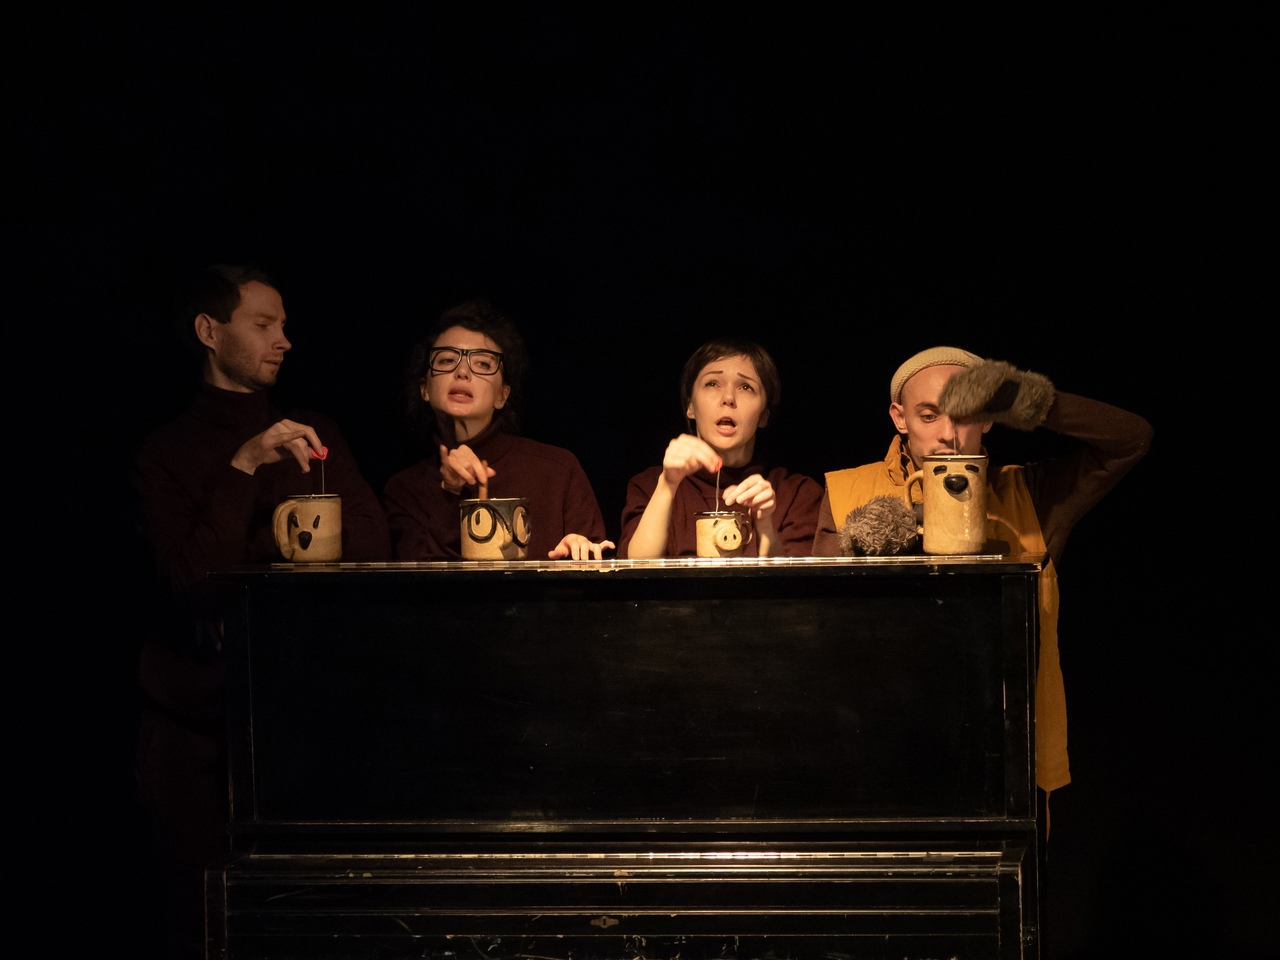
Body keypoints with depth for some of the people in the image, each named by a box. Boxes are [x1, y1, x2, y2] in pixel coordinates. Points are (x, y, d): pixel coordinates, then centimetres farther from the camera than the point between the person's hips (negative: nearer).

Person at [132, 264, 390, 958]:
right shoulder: (167, 452, 6)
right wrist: (242, 468, -15)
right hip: (196, 716, -1)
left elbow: (371, 548, 4)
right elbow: (192, 576, -8)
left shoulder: (315, 436, 15)